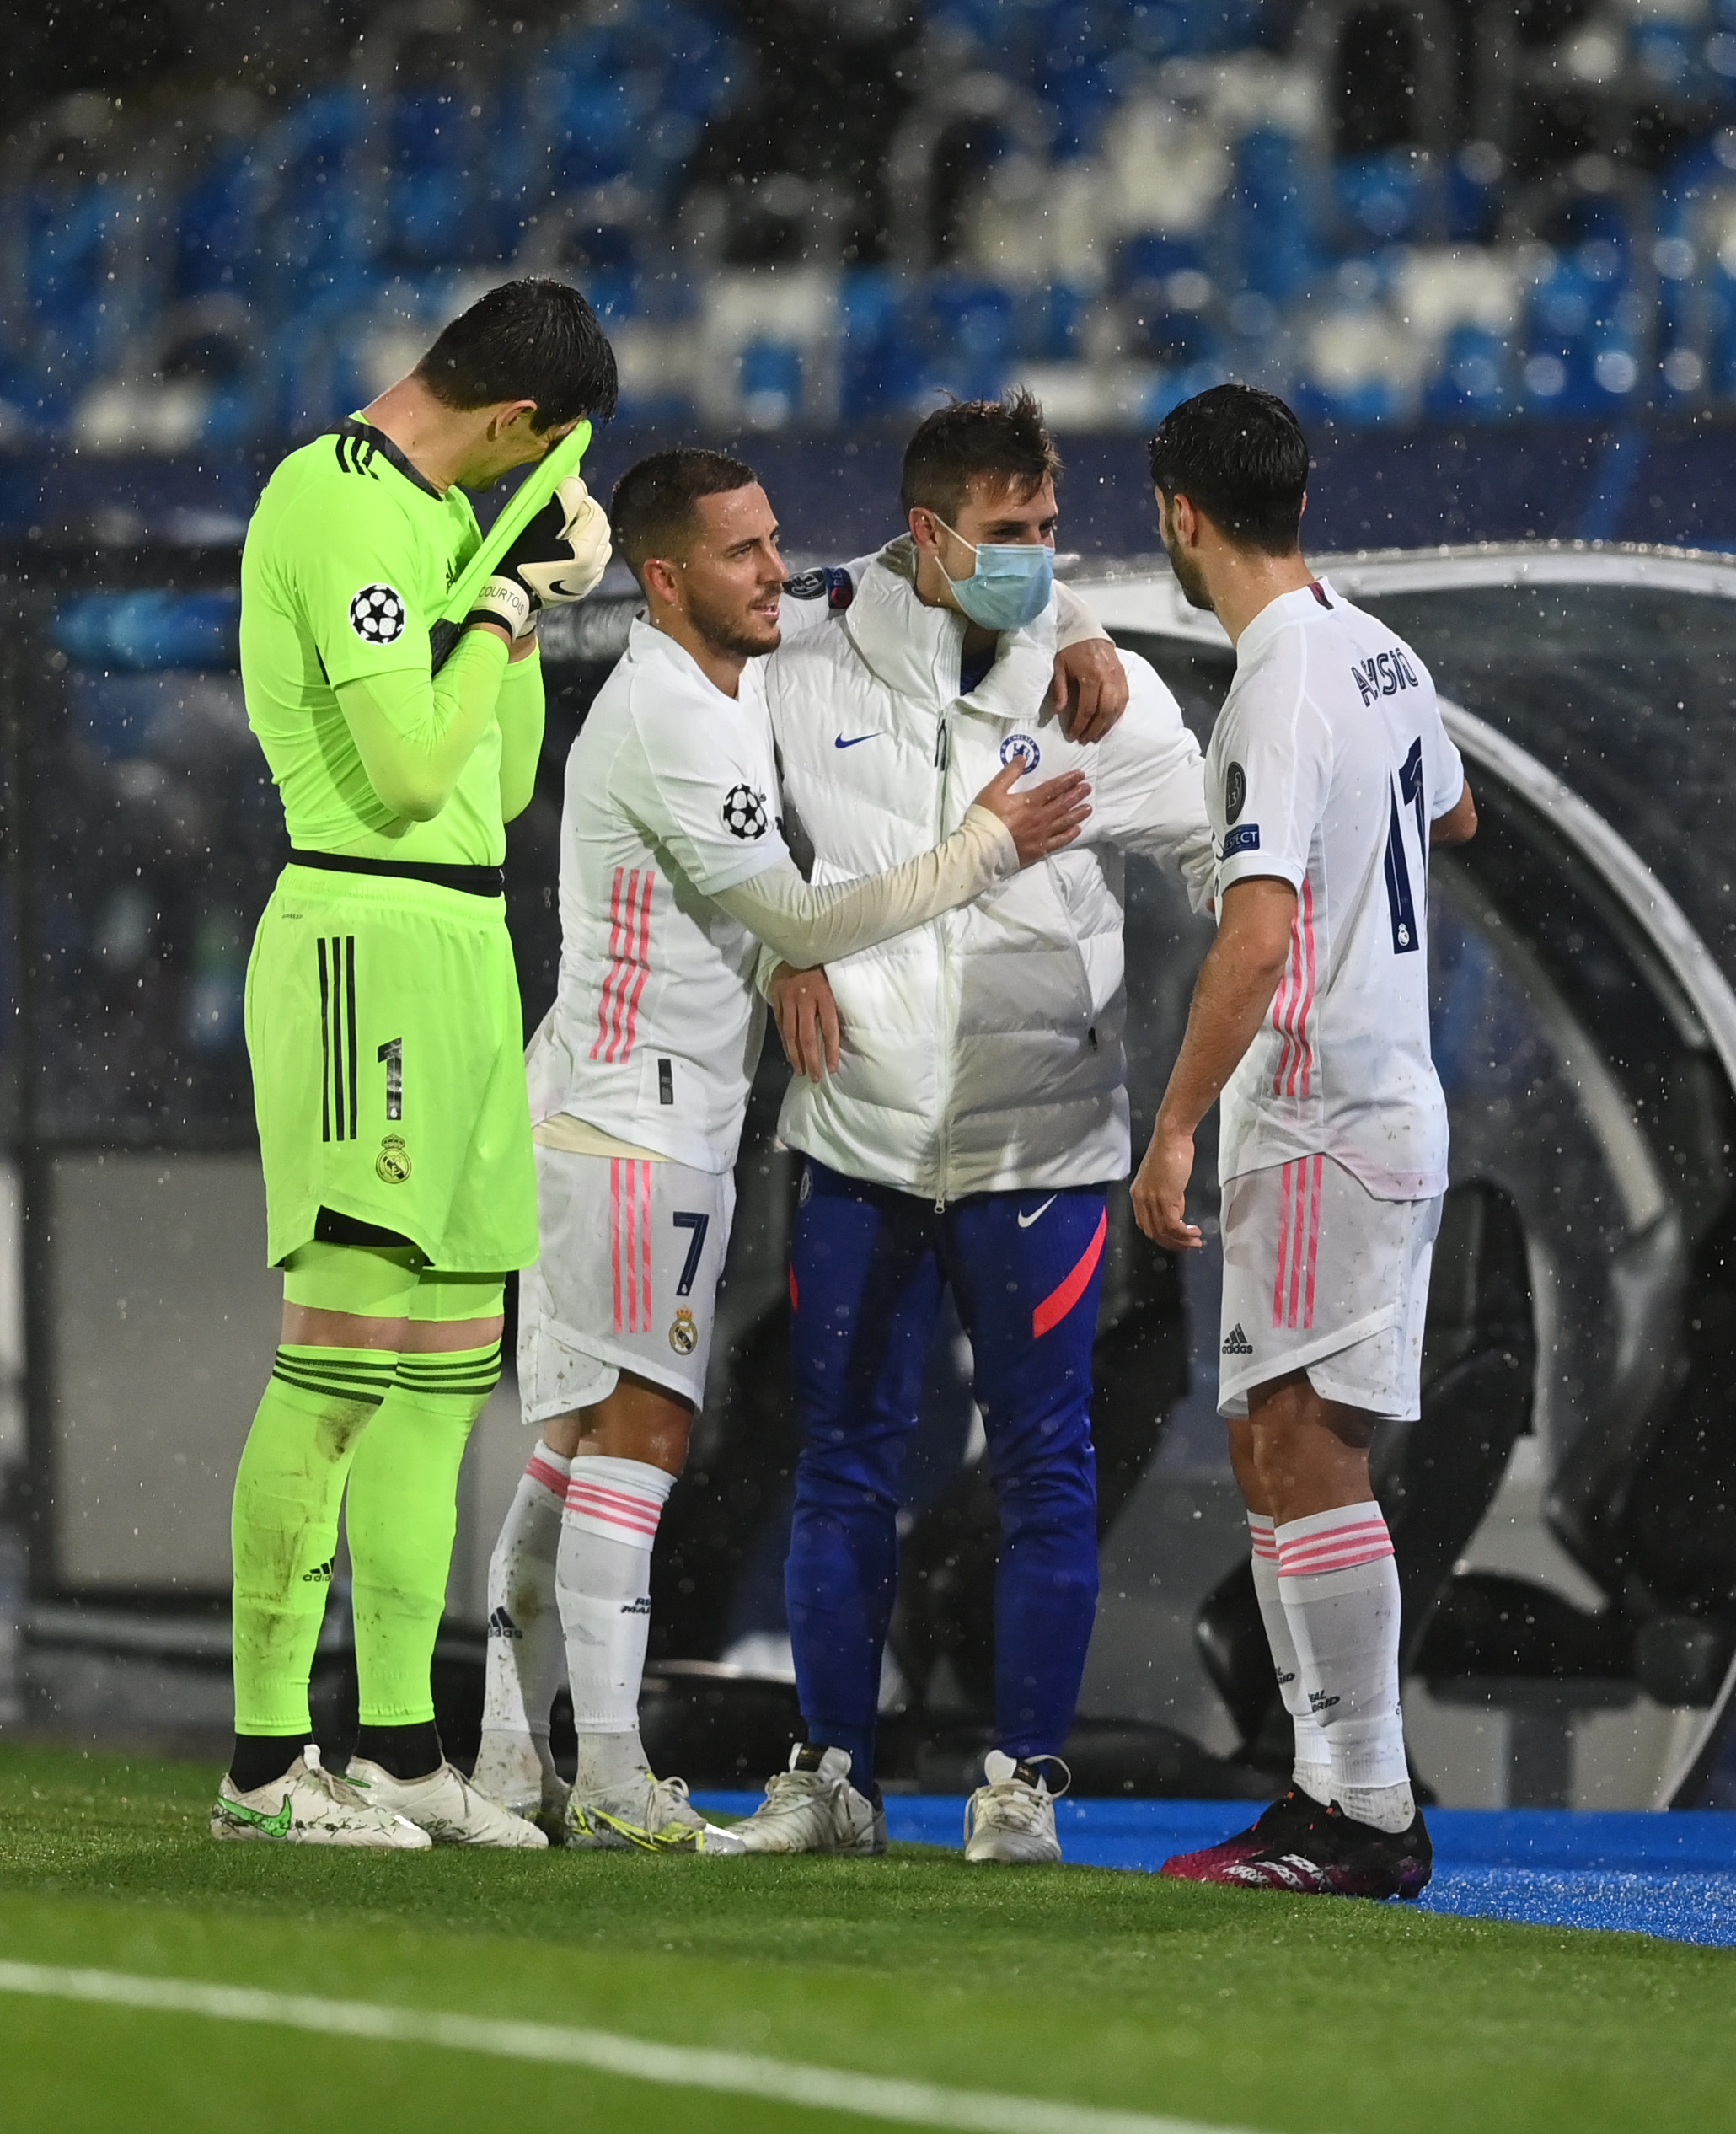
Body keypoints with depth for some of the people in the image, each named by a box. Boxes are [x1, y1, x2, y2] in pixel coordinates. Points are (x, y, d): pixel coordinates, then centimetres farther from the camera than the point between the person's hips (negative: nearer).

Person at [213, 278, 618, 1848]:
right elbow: (410, 768, -18)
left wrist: (533, 595, 13)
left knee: (449, 1364, 10)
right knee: (347, 1353, -13)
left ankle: (401, 1749, 13)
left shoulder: (438, 513, 19)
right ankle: (265, 1760, -13)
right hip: (365, 936, -10)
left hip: (462, 941, 10)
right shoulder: (344, 505, -12)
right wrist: (514, 598, -7)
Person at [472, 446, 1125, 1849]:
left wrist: (1072, 634, 4)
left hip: (615, 1122, 10)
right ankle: (611, 1776, -14)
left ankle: (512, 1754, 10)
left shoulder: (754, 649, 10)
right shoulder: (671, 727, -19)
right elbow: (803, 920, -16)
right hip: (636, 1119, -10)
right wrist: (990, 845, -11)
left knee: (582, 1439, 9)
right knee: (638, 1428, -12)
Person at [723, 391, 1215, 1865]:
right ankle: (834, 1773, 14)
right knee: (845, 1465, 6)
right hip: (862, 1135, 2)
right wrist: (783, 946, 1)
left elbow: (1226, 858, 2)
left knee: (1045, 1468, -2)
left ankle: (1025, 1776, 5)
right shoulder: (812, 683, 2)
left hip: (1037, 1146, -2)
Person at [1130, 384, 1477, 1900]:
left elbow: (1258, 935, -26)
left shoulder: (1281, 688, -18)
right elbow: (1452, 816, 31)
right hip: (1389, 1088, 10)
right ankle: (1329, 1783, 14)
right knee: (1273, 1455, 13)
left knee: (1311, 1454, -9)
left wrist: (1175, 1128, -22)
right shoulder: (1381, 656, 11)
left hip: (1323, 1127, -10)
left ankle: (1371, 1814, -10)